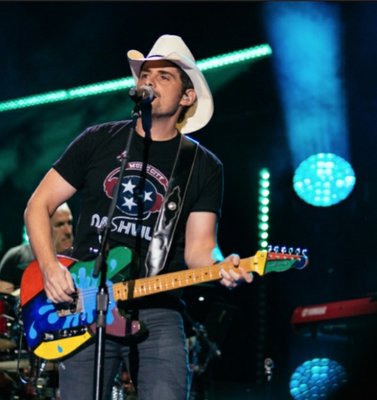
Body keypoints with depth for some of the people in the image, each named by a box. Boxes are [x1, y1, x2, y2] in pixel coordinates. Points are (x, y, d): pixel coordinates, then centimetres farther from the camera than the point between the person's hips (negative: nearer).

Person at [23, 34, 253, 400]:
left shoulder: (204, 167, 8)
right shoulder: (98, 141, 8)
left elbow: (198, 246, 2)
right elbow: (38, 205, 10)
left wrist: (221, 267, -22)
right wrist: (49, 267, -6)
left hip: (156, 311, -1)